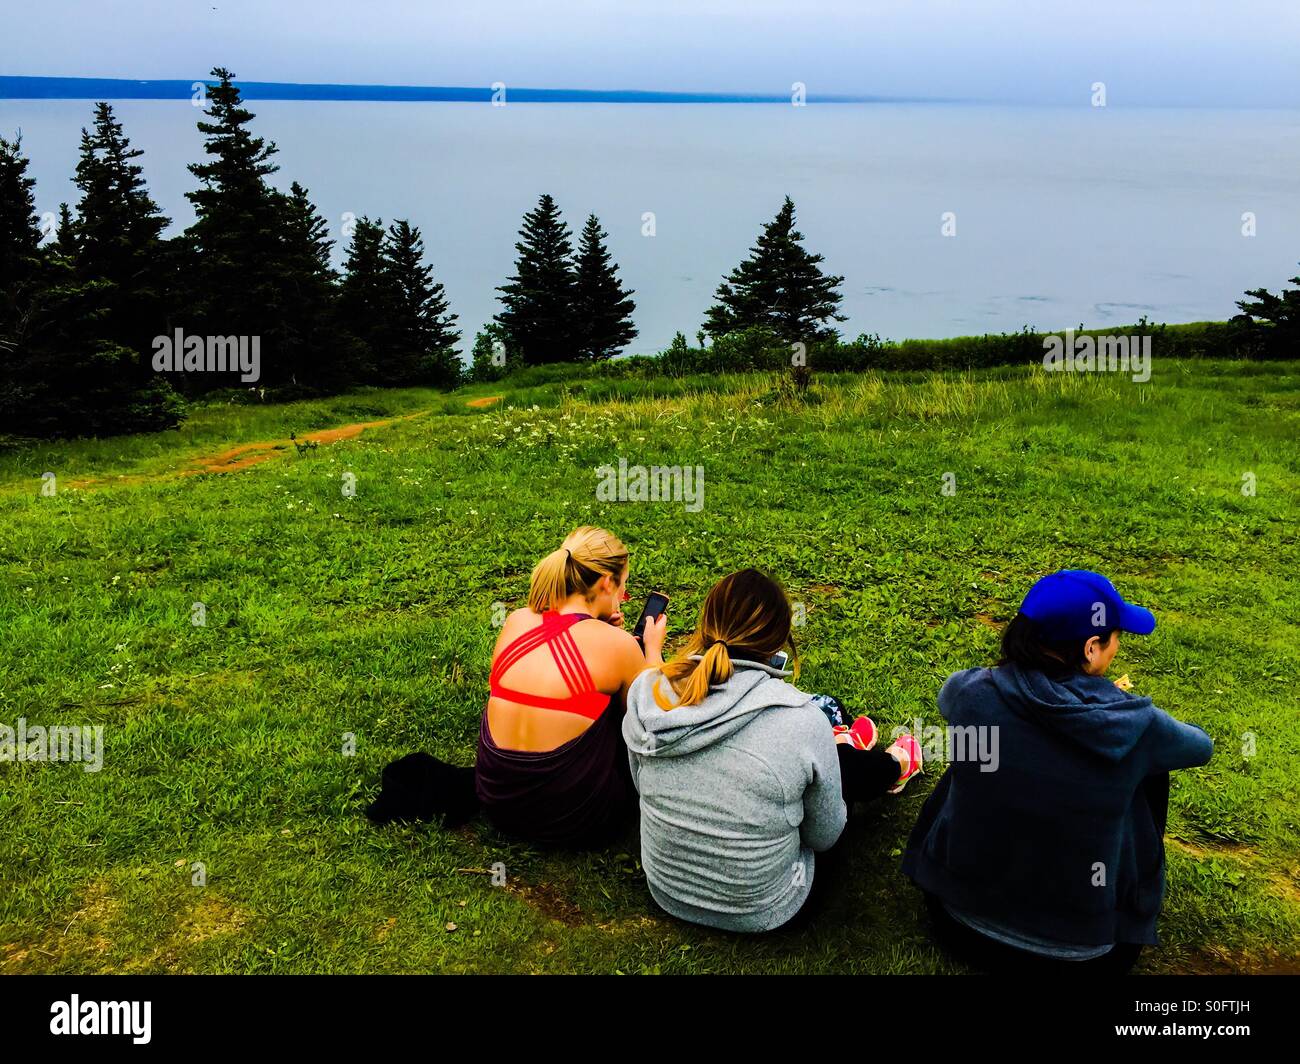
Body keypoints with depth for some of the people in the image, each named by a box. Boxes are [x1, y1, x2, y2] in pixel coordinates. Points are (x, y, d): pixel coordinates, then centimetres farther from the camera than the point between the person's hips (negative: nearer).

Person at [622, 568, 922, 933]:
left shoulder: (646, 691, -17)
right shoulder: (801, 721, -27)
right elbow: (824, 837, -10)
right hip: (760, 913, -3)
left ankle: (831, 747, 56)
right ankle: (894, 766, 53)